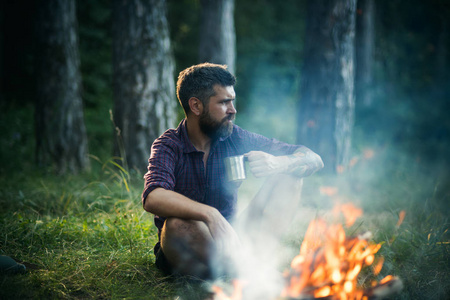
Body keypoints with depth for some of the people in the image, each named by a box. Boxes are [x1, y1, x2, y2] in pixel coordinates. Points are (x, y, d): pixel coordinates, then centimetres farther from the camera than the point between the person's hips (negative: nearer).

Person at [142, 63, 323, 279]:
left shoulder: (236, 139, -3)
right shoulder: (169, 146, -13)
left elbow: (313, 160, -3)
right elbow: (153, 198, -35)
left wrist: (279, 163, -26)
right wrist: (210, 215, -49)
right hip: (181, 252, -4)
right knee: (178, 225, -39)